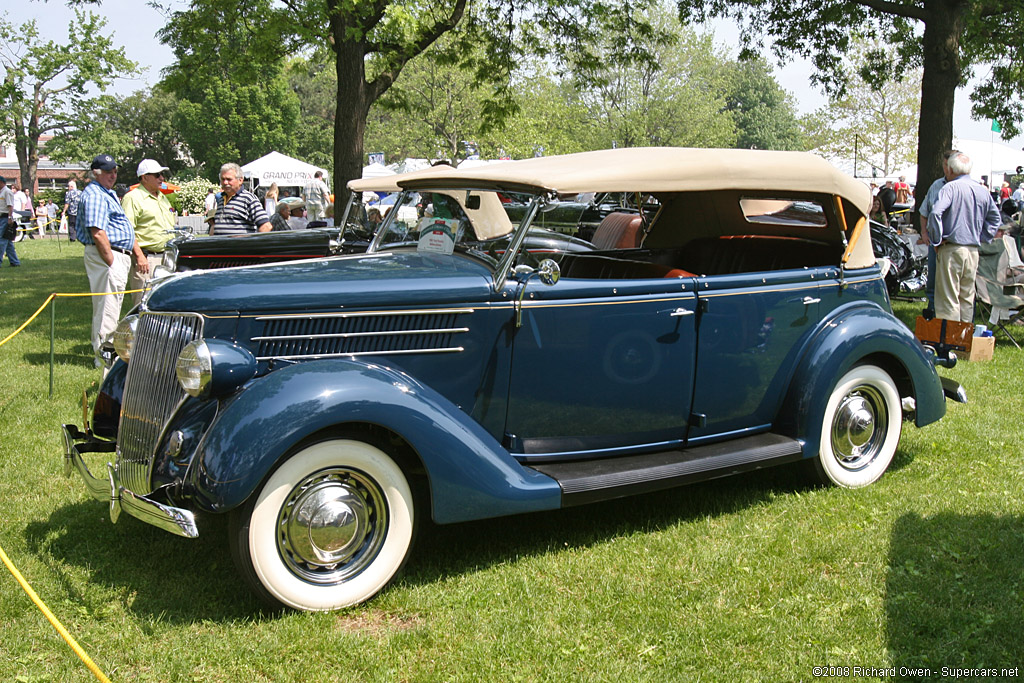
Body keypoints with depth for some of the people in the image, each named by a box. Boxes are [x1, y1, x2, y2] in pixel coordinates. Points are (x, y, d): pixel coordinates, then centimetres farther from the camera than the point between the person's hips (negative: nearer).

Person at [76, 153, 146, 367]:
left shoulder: (109, 193, 21)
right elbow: (97, 232, -22)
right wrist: (111, 261, -21)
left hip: (120, 256, 11)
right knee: (107, 307, -8)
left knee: (112, 306, 15)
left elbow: (125, 229, 25)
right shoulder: (94, 194, -13)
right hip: (106, 256, -11)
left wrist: (138, 253, 20)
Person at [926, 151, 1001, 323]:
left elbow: (935, 213, -22)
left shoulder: (950, 188, -10)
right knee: (967, 296, 14)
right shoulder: (983, 191, 8)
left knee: (948, 297, -3)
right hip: (973, 251, 6)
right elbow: (995, 218, 18)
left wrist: (937, 240, -12)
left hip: (951, 249, -6)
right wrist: (982, 238, 19)